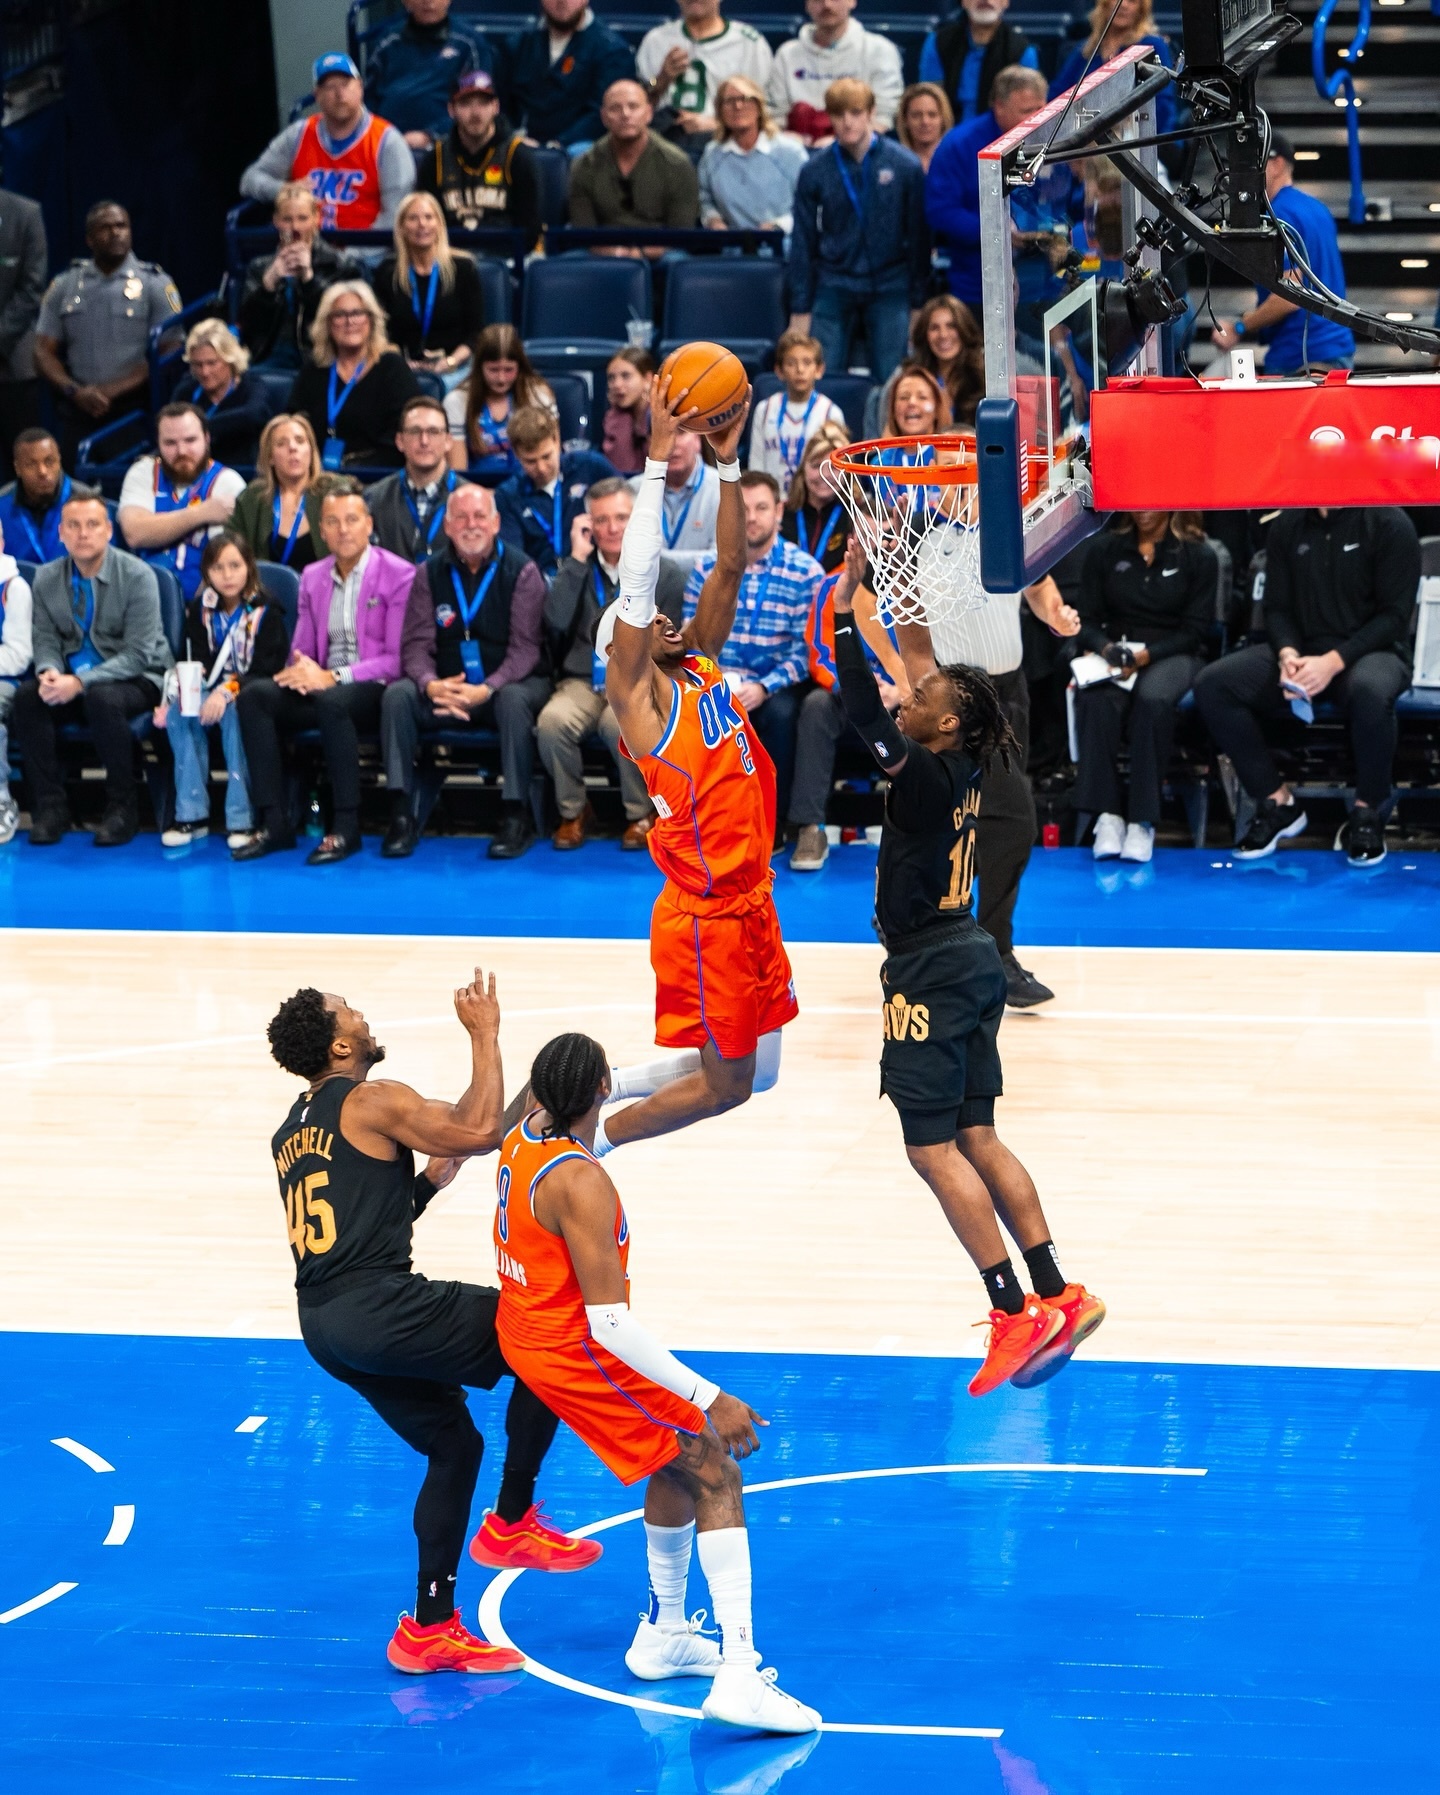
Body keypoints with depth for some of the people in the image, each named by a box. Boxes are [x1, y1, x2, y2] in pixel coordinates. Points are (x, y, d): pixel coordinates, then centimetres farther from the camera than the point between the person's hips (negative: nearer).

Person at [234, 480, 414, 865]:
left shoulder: (399, 575, -4)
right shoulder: (312, 577, 15)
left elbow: (398, 659, -11)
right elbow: (301, 650, 17)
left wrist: (333, 677, -21)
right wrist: (300, 671, -9)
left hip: (376, 690, -6)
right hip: (322, 686, 6)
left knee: (332, 700, -39)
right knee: (253, 695, -22)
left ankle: (346, 827, -30)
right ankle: (274, 823, -23)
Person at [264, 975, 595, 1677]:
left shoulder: (291, 1131, 20)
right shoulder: (374, 1102, -7)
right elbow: (482, 1130, -15)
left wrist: (429, 1179, 27)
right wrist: (485, 1035, -5)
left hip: (326, 1326, 9)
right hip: (379, 1308, -9)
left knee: (453, 1447, 20)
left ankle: (431, 1627, 18)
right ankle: (511, 1523, 6)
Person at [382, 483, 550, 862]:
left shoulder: (521, 571, -5)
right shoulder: (430, 574, 4)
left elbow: (525, 646, -13)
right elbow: (416, 644, -1)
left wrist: (487, 689, -29)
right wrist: (431, 685, -24)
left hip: (507, 685, -3)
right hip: (446, 690, 3)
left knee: (514, 699, -37)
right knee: (397, 695, -24)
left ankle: (515, 816, -31)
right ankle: (401, 814, -24)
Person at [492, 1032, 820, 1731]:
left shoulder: (523, 1139, -3)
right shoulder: (581, 1184, -30)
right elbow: (609, 1323, -32)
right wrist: (710, 1399, -30)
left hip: (524, 1335, 10)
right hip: (578, 1354, -10)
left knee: (682, 1462, 25)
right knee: (717, 1477, -6)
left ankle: (664, 1634, 35)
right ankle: (739, 1678, -17)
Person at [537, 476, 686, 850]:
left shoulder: (664, 573, 7)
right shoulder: (577, 568, 10)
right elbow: (555, 619, -8)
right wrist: (577, 558, -7)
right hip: (583, 682, 2)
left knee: (621, 721, -37)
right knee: (553, 720, -33)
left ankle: (642, 814, -12)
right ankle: (573, 811, -7)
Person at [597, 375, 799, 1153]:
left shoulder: (701, 664, 11)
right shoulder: (634, 694, -8)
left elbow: (729, 567, 8)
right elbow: (636, 579, -18)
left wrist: (728, 462, -3)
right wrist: (658, 456, -21)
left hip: (750, 905, 8)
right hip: (703, 916, -8)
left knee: (757, 1071, 14)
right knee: (723, 1084, -3)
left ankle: (595, 1087, 25)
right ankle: (587, 1141, 12)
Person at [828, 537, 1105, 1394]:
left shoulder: (927, 777, -16)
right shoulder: (965, 770, 7)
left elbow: (867, 716, -24)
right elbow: (924, 665, 17)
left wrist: (845, 615, -20)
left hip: (931, 969, -9)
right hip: (970, 959, 9)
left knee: (933, 1148, -6)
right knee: (976, 1139, 11)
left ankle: (1017, 1314, -11)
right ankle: (1058, 1297, 7)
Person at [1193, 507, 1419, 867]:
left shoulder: (1389, 525, -7)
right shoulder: (1288, 526, 7)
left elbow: (1395, 614, -11)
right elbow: (1277, 606, 8)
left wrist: (1334, 662, -23)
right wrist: (1288, 654, -15)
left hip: (1368, 651, -5)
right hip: (1302, 650, 5)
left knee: (1370, 690, -41)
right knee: (1212, 685, -19)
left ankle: (1366, 815, -19)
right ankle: (1276, 802, -9)